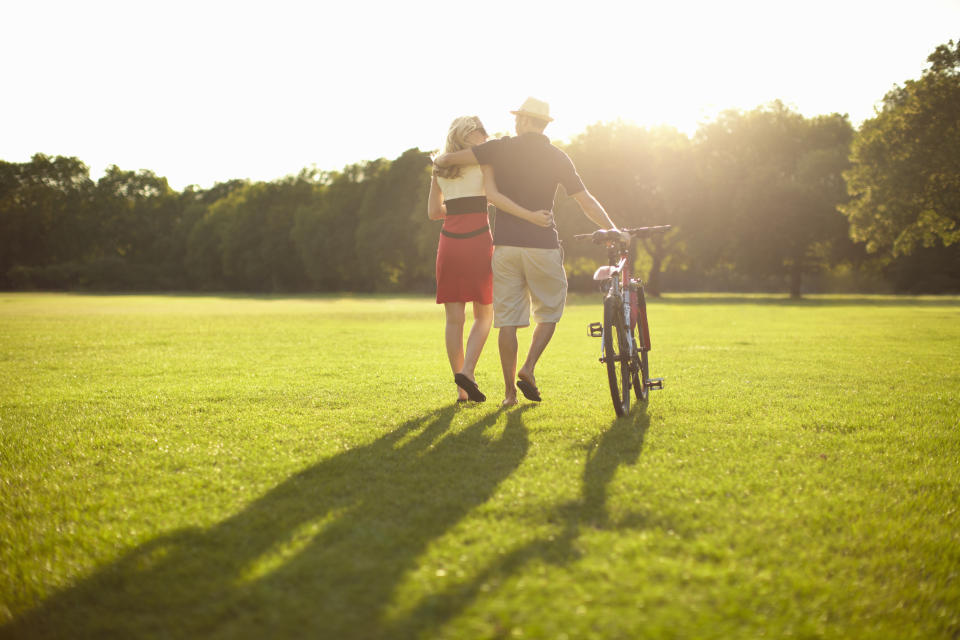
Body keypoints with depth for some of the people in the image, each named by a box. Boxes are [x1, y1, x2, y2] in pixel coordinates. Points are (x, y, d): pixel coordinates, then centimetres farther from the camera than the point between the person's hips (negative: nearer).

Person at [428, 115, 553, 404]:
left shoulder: (440, 166, 16)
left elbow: (433, 211, 16)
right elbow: (492, 194, -15)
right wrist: (531, 216, -18)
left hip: (449, 242, 4)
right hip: (478, 241, -4)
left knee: (454, 319, 6)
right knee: (484, 315, 9)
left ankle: (462, 390, 5)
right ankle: (467, 371, -10)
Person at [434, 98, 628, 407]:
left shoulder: (502, 148, 2)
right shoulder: (557, 157, 4)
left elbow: (447, 159, -2)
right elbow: (586, 201, 3)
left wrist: (440, 160, 21)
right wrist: (613, 230, 12)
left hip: (505, 245, 1)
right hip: (542, 245, -1)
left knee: (507, 319, 4)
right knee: (549, 311, 15)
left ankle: (509, 390, 5)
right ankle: (528, 369, -3)